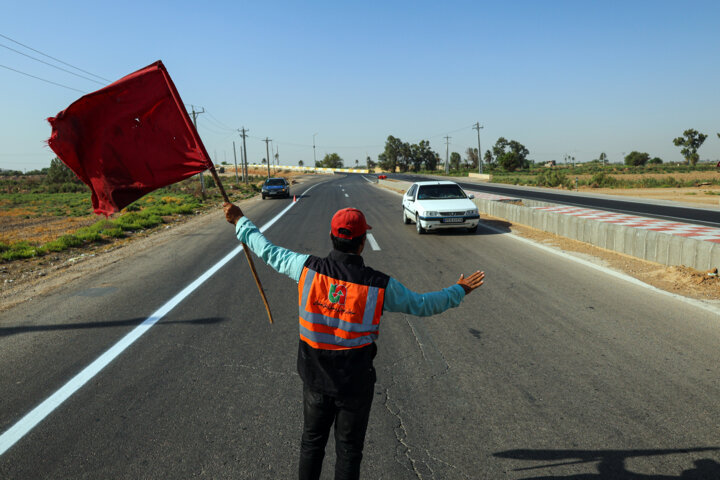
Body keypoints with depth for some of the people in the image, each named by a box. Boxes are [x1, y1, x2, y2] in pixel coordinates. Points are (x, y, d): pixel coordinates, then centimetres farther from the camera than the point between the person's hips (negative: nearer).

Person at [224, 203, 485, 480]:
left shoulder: (308, 268, -15)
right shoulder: (380, 286, -19)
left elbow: (268, 251, 1)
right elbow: (422, 305, -5)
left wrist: (240, 222, 17)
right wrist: (459, 291, 12)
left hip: (315, 379, 2)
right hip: (355, 384, -2)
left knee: (312, 442, 23)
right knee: (349, 450, 17)